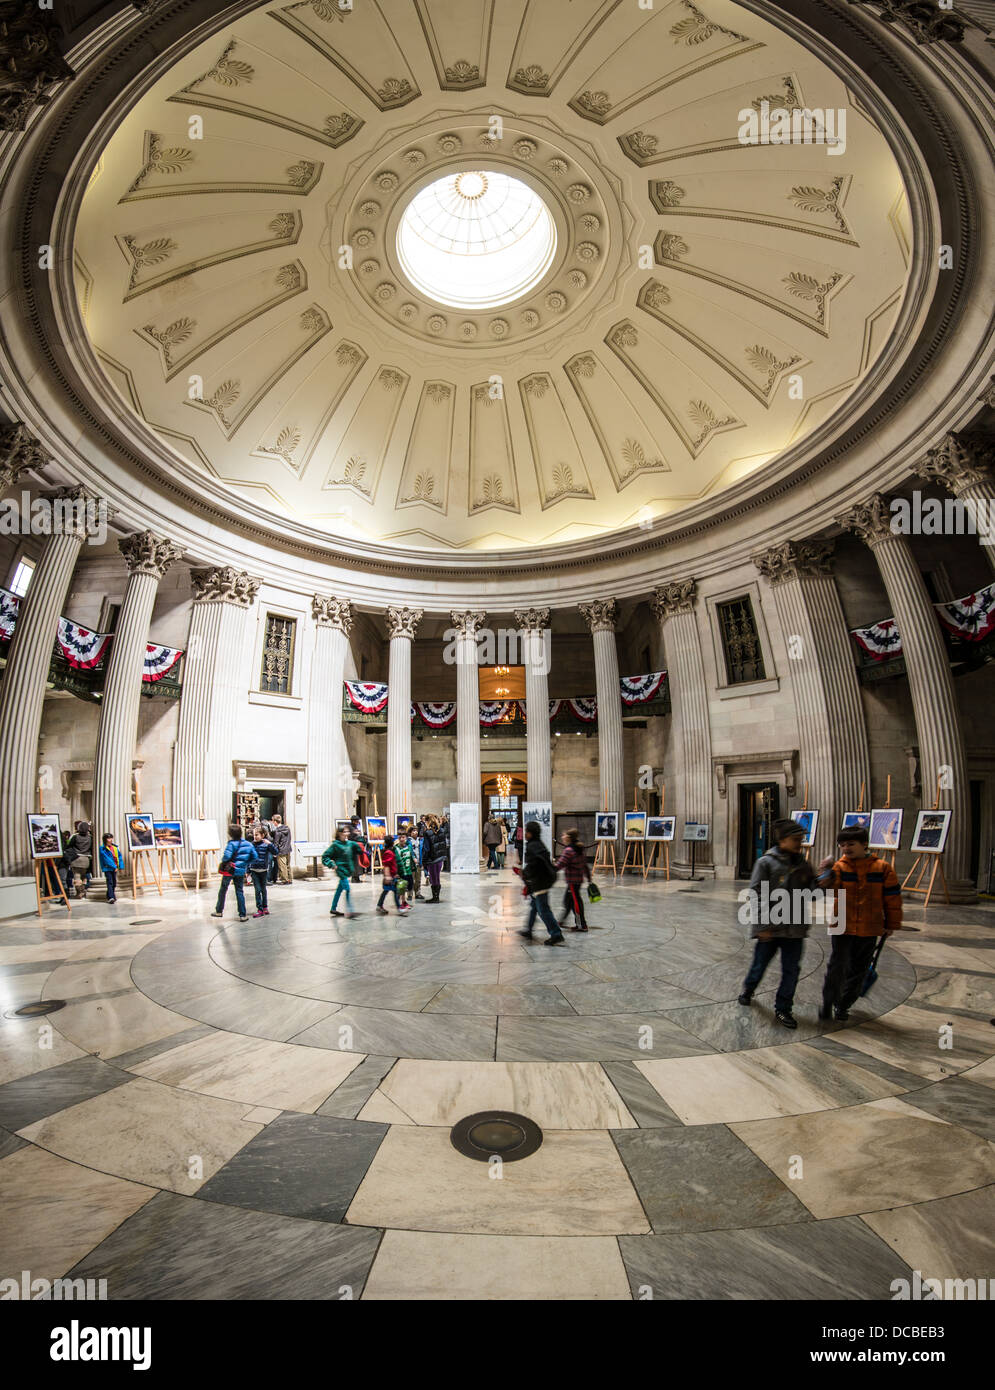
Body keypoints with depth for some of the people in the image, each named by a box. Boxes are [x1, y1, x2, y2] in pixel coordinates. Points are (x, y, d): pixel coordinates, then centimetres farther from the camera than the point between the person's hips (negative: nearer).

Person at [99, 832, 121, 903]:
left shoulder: (115, 847, 9)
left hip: (114, 868, 6)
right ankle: (111, 897, -17)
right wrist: (114, 866, -17)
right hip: (107, 868, -6)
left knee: (114, 882, 11)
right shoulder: (103, 849, -8)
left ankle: (112, 896, 23)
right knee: (109, 882, -13)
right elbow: (106, 859, -14)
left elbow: (119, 856, 11)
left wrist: (120, 866, 3)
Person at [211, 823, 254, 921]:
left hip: (229, 870, -4)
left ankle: (219, 911, 28)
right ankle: (243, 915, 6)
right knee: (240, 892, 9)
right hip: (241, 871, 4)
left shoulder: (231, 844, -16)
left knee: (223, 890, 15)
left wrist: (223, 861, -5)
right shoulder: (248, 844, 1)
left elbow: (226, 856, -26)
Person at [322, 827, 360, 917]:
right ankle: (349, 911, -12)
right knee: (347, 889, -12)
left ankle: (333, 908, 29)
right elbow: (325, 856, -9)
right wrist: (331, 864, -18)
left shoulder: (350, 843, 5)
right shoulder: (335, 845, -10)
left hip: (348, 870, 7)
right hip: (341, 870, -7)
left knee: (340, 889, 16)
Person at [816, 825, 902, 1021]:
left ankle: (843, 1005, 31)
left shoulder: (882, 868, -4)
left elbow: (893, 897, 5)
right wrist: (826, 875, -35)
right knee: (837, 967, -7)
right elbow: (831, 890, -17)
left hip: (869, 930, 2)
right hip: (842, 927, -1)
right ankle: (828, 1003, 11)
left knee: (858, 971, 13)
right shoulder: (839, 867, -5)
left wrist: (891, 924, 8)